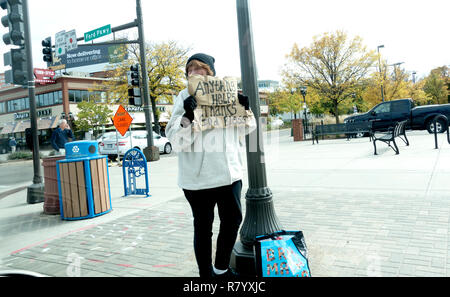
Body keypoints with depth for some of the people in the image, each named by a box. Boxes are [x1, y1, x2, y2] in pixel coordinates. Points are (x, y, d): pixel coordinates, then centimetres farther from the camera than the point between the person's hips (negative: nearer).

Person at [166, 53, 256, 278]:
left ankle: (221, 269, 36)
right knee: (203, 228, 6)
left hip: (229, 171, 5)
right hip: (198, 175, -4)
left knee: (232, 220, 15)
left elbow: (245, 130, 18)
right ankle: (206, 273, 25)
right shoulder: (186, 97, -3)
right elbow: (176, 141, -11)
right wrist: (187, 116, -27)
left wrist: (245, 110, -1)